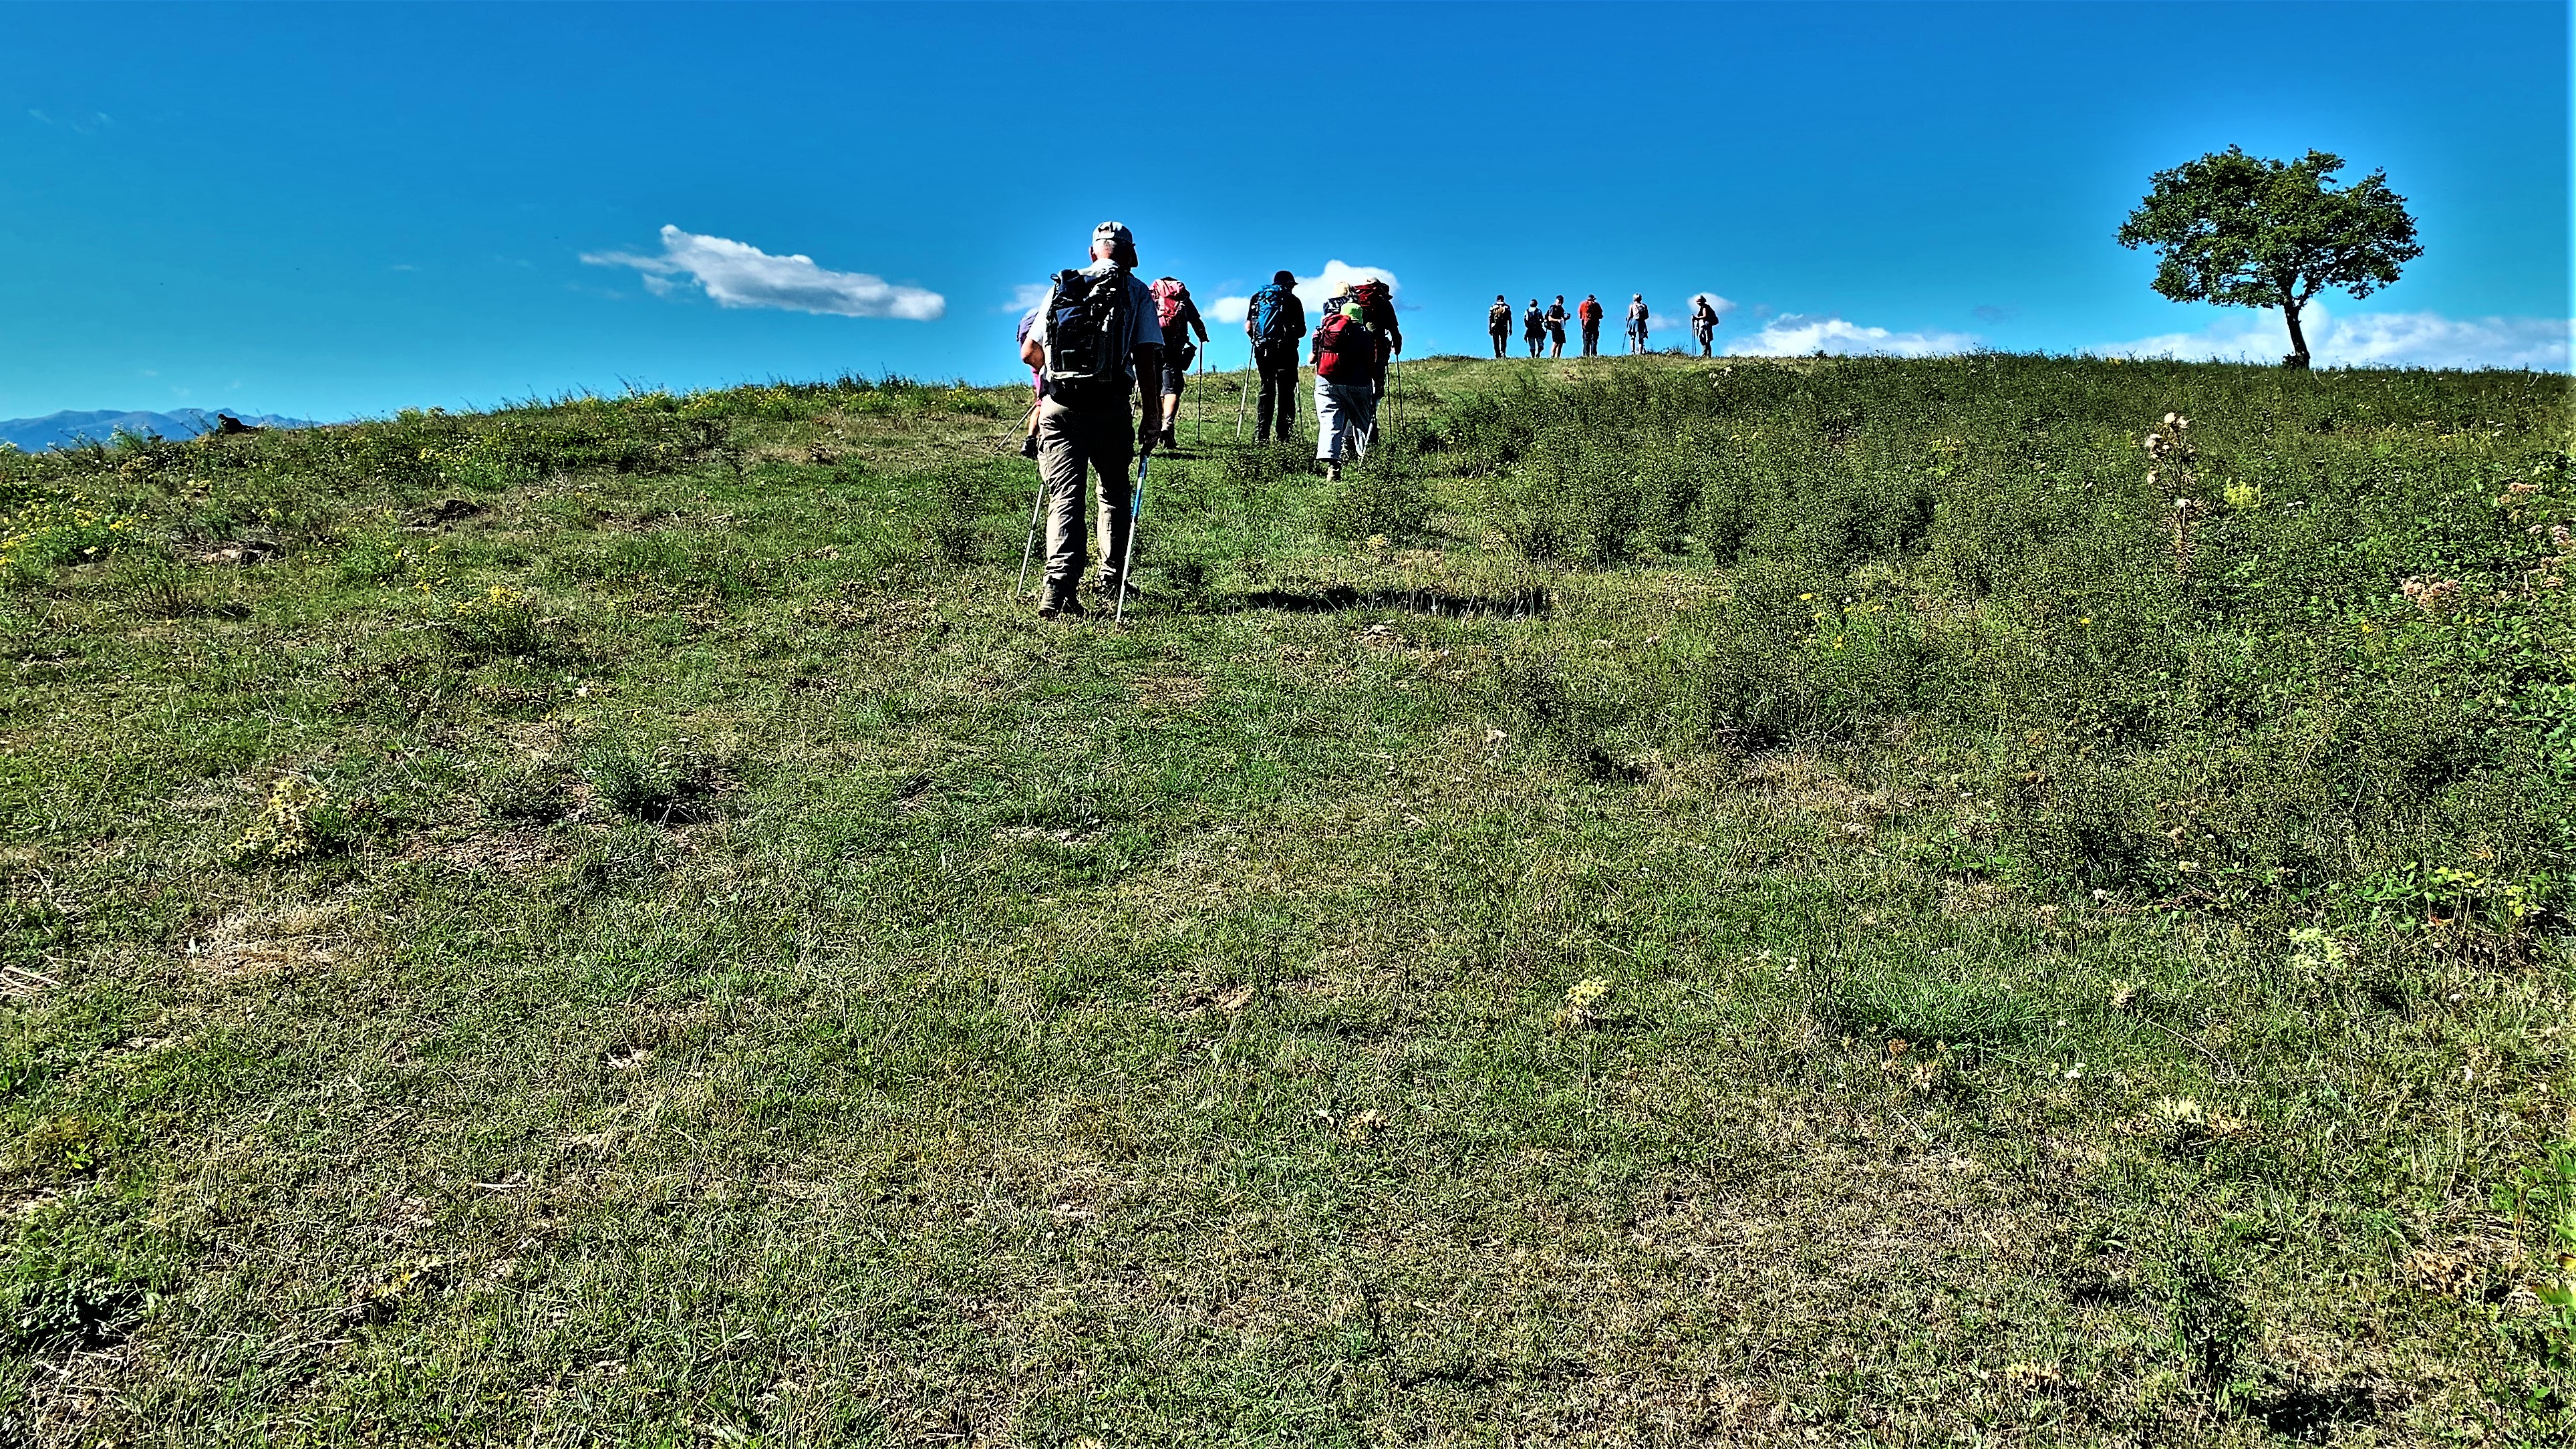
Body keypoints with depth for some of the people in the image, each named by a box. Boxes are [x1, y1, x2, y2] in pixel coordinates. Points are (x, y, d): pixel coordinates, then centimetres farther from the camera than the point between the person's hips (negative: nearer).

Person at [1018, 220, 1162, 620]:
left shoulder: (1061, 287, 14)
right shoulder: (1137, 291, 6)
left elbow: (1029, 354, 14)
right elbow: (1146, 358, -5)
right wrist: (1153, 415, 0)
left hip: (1058, 406, 2)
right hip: (1109, 408, -1)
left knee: (1063, 497, 1)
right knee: (1114, 493, 17)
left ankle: (1059, 587, -14)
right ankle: (1112, 579, 23)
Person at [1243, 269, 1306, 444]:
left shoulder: (1258, 297, 13)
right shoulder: (1292, 300, 2)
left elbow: (1248, 327, 8)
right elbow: (1302, 331, -2)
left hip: (1262, 351, 4)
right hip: (1285, 350, -4)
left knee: (1266, 389, 14)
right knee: (1286, 392, 2)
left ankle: (1262, 434, 9)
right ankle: (1284, 435, -4)